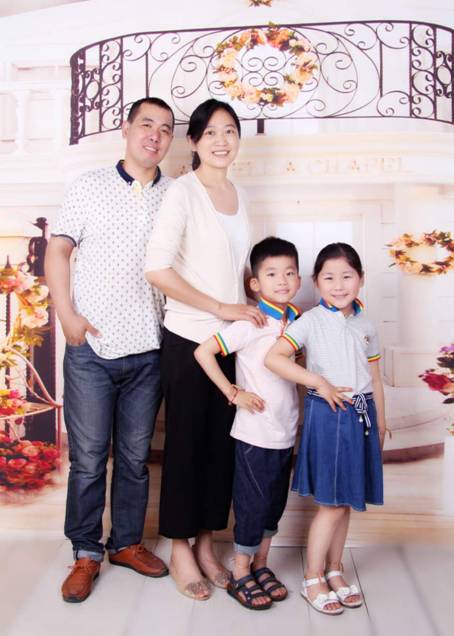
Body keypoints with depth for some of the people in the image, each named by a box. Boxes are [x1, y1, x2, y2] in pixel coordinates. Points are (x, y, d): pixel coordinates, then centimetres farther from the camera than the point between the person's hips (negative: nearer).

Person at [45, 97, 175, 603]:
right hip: (91, 348, -2)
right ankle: (86, 554, 22)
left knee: (135, 456, 12)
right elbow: (58, 251, 2)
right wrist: (67, 314, -8)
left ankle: (127, 542, 30)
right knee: (88, 458, 5)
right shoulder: (89, 187, 4)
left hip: (148, 351, 2)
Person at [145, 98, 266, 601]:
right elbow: (156, 268, -19)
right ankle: (180, 552, 23)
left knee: (221, 443, 12)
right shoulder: (182, 192, -9)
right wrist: (221, 308, -19)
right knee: (185, 444, 5)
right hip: (189, 338, -6)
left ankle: (206, 544, 29)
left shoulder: (238, 195, 12)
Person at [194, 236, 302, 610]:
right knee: (252, 505, 5)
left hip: (286, 433, 6)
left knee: (275, 503, 17)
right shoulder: (251, 324, -15)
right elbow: (203, 352, -20)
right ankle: (240, 576, 23)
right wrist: (233, 393, -16)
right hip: (255, 433, -6)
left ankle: (261, 565, 35)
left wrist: (301, 413, 10)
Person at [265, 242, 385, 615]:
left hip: (361, 416, 5)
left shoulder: (366, 328, 9)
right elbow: (274, 358, -19)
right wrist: (319, 382, -20)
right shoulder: (311, 321, -7)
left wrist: (380, 426, 13)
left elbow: (375, 381, 13)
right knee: (332, 505, 0)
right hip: (327, 415, -5)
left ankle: (335, 572, 31)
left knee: (346, 502, 14)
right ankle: (313, 579, 18)